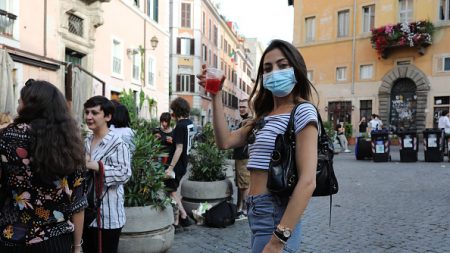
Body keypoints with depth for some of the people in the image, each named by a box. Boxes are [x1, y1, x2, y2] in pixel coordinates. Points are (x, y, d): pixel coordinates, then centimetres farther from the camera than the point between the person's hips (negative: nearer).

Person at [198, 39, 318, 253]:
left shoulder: (302, 112, -11)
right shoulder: (265, 117, 13)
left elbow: (308, 181, -20)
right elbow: (225, 141, 4)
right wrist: (216, 96, 2)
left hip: (277, 216, -8)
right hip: (256, 213, 8)